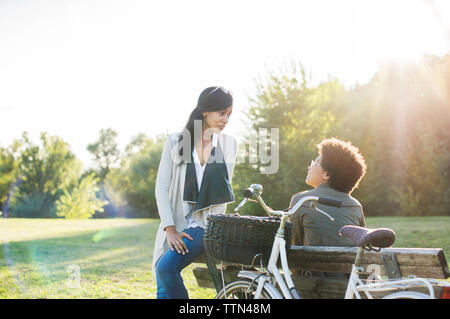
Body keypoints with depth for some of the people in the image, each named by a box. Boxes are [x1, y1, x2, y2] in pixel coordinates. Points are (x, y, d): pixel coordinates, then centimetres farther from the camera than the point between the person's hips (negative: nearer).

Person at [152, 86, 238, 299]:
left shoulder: (229, 144, 5)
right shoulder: (176, 142, 2)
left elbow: (224, 189, 8)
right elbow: (161, 187, -1)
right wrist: (170, 229, -9)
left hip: (206, 225, -2)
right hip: (175, 225, 2)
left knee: (166, 267, -25)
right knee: (163, 292, -2)